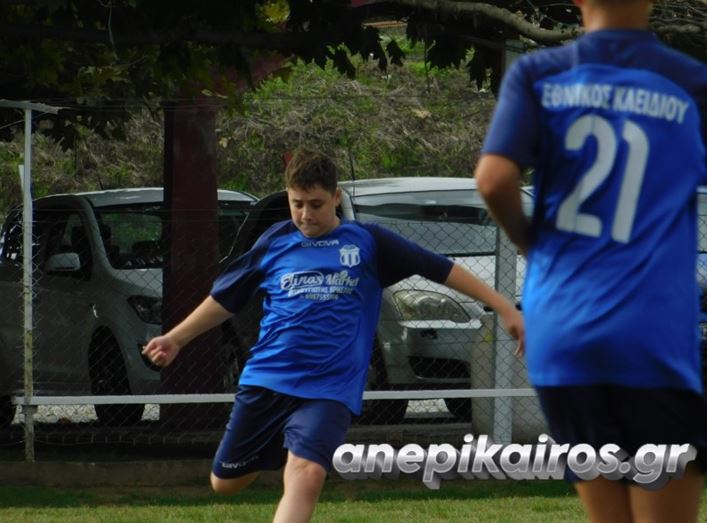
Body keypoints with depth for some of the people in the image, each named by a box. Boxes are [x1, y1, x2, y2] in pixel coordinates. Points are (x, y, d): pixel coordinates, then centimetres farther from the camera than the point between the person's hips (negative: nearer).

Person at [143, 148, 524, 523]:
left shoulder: (367, 242, 1)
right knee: (225, 482, 9)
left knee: (306, 475, -26)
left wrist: (504, 308, -3)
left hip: (329, 389, -3)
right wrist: (176, 339, 18)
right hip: (265, 379, 3)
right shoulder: (274, 243, 7)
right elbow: (225, 298, 19)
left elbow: (441, 269, 1)